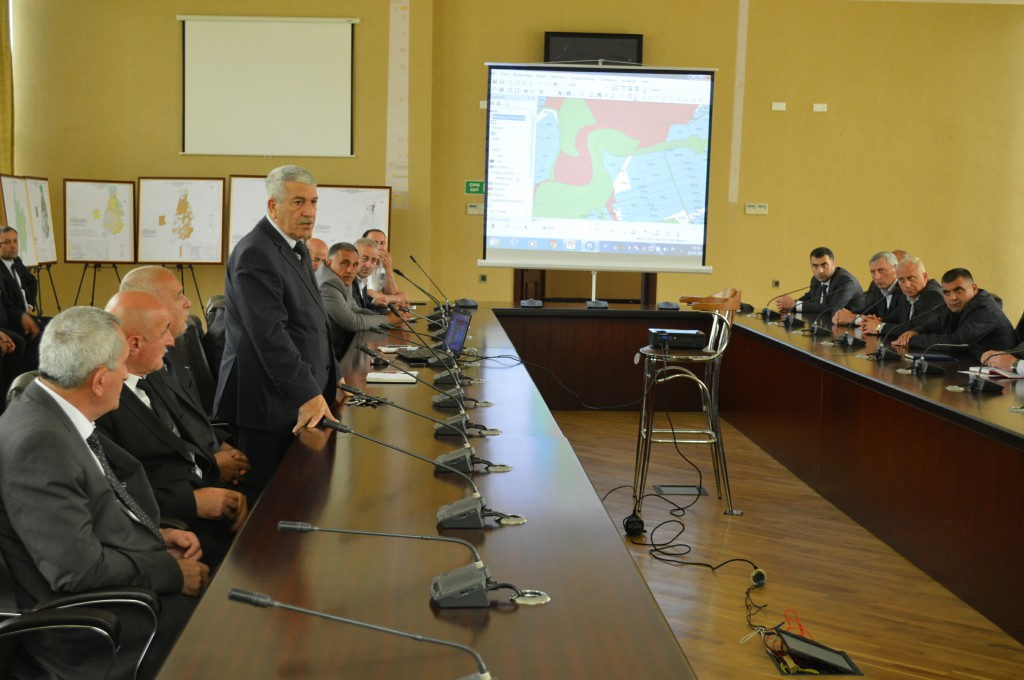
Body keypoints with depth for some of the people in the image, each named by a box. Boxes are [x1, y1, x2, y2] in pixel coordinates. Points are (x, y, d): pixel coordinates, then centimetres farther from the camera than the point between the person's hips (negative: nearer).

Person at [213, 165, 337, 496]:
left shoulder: (296, 249, 16)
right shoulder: (255, 255, -16)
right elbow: (270, 335, -24)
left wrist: (329, 382, 19)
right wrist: (308, 395, -25)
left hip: (302, 399, 9)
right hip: (267, 405, -9)